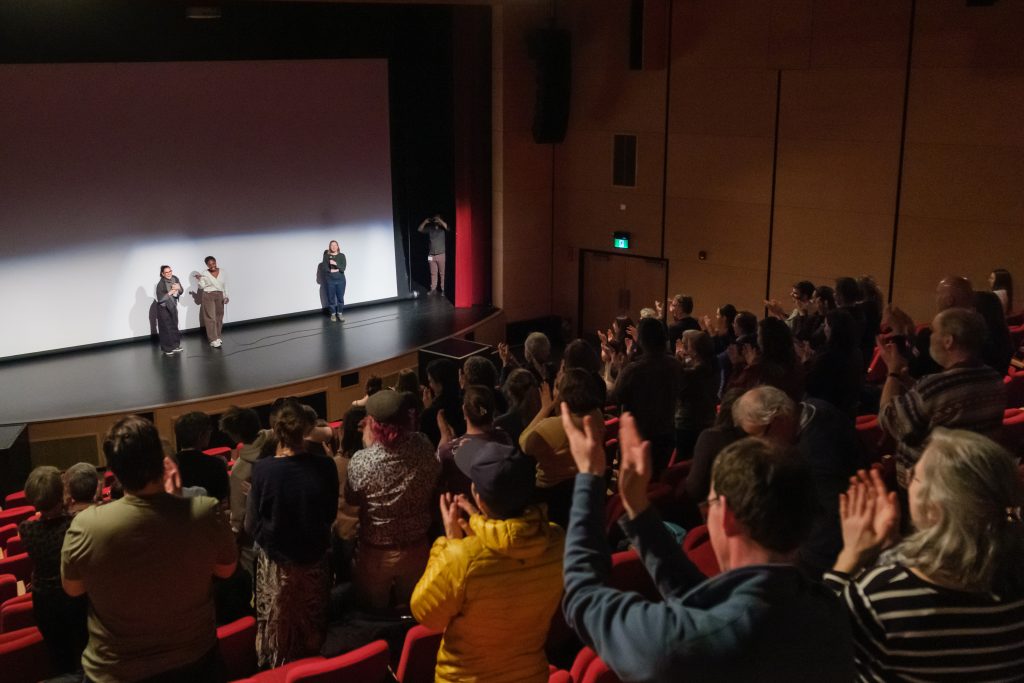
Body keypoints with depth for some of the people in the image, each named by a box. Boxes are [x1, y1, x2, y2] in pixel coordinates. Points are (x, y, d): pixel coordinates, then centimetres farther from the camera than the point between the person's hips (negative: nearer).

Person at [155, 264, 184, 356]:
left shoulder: (175, 279, -5)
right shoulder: (161, 284, -22)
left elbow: (181, 292, 5)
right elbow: (160, 299, -28)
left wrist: (178, 288, -18)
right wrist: (171, 292, -25)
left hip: (173, 307, 6)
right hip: (163, 308, -6)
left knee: (174, 327, 14)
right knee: (166, 328, 0)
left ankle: (175, 346, 27)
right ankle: (167, 349, 10)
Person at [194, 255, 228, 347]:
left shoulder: (221, 272, 2)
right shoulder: (204, 274, -6)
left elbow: (225, 284, 8)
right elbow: (201, 287, -3)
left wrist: (226, 296, 2)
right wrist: (199, 280, -20)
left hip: (219, 296, 4)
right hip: (208, 296, -4)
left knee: (219, 317, 9)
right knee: (211, 318, -7)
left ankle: (218, 337, 21)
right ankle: (213, 340, -8)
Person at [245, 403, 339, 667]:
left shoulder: (263, 470, -23)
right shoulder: (325, 467, -18)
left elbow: (251, 525, -13)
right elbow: (331, 515, -2)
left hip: (276, 560, -2)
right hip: (314, 557, 2)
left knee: (279, 623, 20)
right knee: (311, 620, 23)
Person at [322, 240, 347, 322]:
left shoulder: (342, 256, 1)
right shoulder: (326, 256, 0)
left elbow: (343, 268, -11)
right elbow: (324, 267, -8)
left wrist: (335, 264, -23)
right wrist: (332, 270, -15)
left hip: (340, 280, 1)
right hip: (330, 280, -1)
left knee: (340, 297, 4)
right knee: (331, 298, 4)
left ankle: (340, 313, 17)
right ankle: (333, 314, 17)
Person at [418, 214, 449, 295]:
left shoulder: (443, 228, -1)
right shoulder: (430, 228, 9)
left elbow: (447, 227, -23)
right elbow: (420, 229, 6)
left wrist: (440, 221, -23)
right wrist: (425, 222, -8)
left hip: (441, 254, -4)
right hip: (431, 255, 4)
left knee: (442, 273, 0)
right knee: (433, 273, 9)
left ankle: (443, 290, 4)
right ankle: (433, 289, 15)